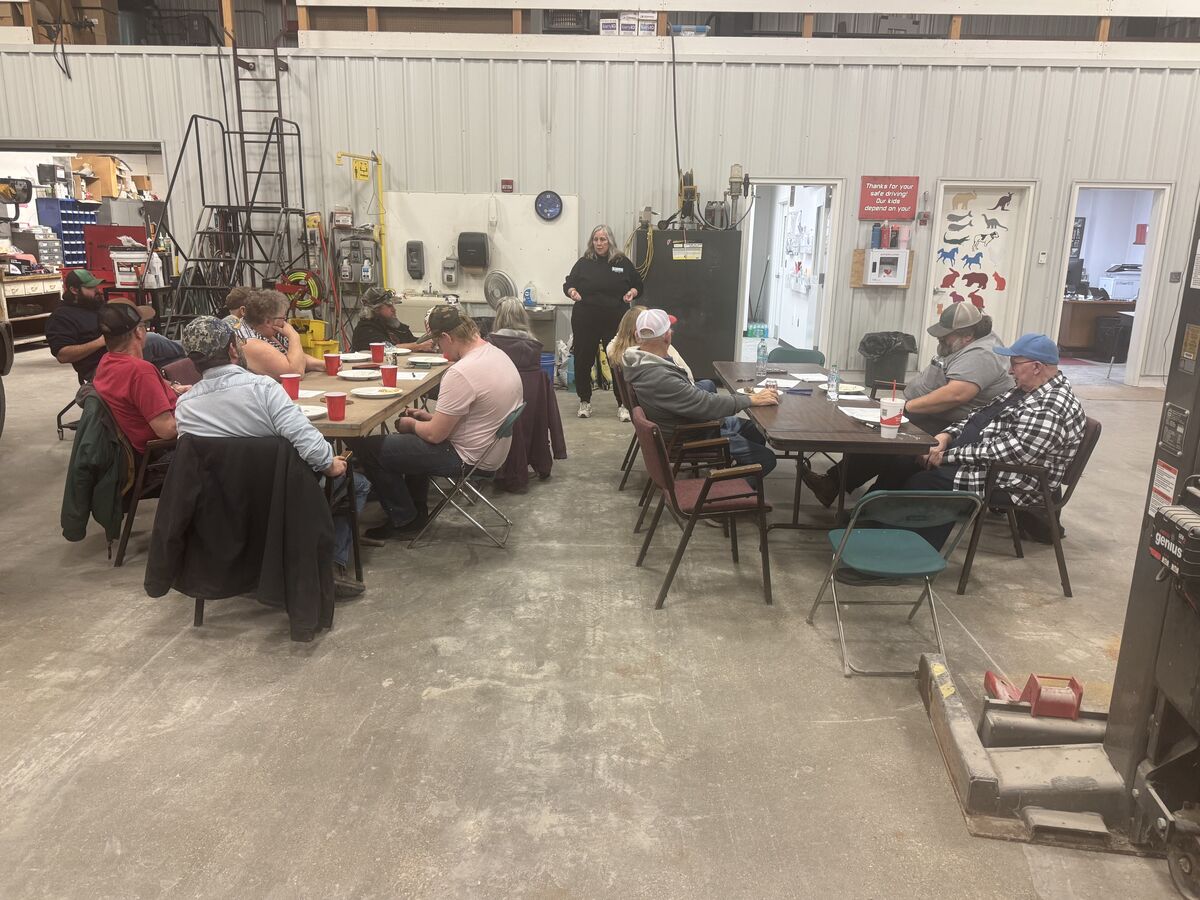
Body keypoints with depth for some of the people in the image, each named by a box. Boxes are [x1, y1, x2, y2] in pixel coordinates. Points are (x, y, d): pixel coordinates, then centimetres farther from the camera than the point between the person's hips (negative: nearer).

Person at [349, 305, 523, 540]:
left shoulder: (461, 373, -28)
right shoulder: (497, 354, 2)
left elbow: (435, 435, -21)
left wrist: (412, 425, 0)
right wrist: (431, 417, 12)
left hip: (467, 458, -10)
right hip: (490, 448, 10)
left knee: (368, 447, -2)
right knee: (413, 435, 32)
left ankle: (405, 520, 13)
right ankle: (416, 511, 33)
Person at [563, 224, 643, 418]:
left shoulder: (623, 263, 6)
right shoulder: (584, 263, 6)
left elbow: (638, 285, 16)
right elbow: (568, 284, 9)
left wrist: (632, 292, -5)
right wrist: (572, 291, -13)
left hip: (615, 322, -1)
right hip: (585, 321, 1)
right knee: (583, 361, 5)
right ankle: (585, 401, 21)